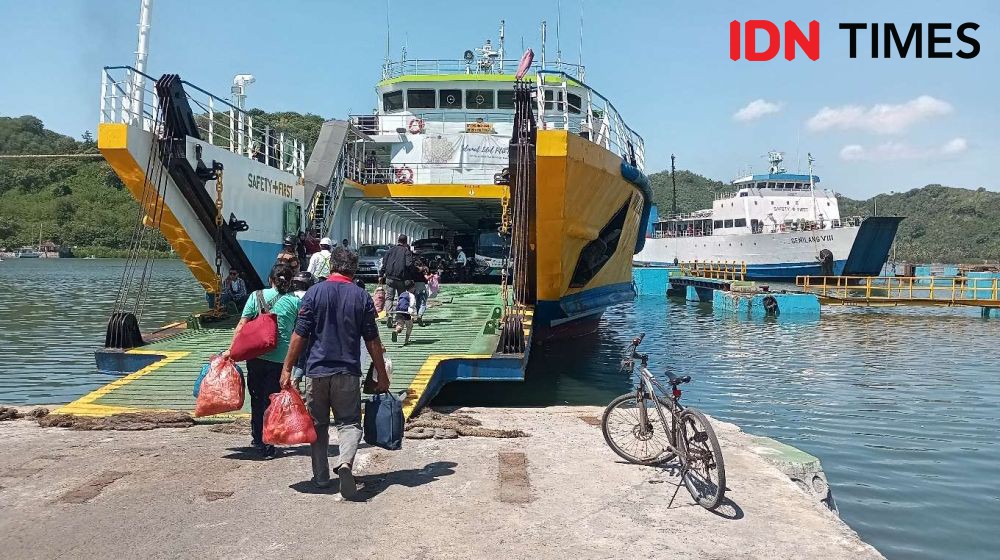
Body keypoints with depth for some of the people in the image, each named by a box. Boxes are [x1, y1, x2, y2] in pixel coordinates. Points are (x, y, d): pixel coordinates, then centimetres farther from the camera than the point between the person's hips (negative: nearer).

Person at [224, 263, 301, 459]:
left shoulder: (257, 296, 4)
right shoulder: (295, 301, 1)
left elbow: (242, 325, 0)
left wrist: (231, 350, 4)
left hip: (256, 355, 1)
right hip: (281, 358, -1)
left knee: (257, 398, 17)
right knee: (272, 400, 7)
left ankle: (257, 439, 29)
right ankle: (267, 446, 8)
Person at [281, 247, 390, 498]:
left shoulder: (314, 293, -2)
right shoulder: (362, 297, 0)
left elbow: (299, 335, -4)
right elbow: (373, 341, 2)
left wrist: (287, 369, 4)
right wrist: (382, 376, 9)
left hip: (317, 370, 0)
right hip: (348, 372, 0)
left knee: (318, 425, 15)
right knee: (349, 422, 7)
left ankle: (321, 477, 20)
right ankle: (346, 462, -20)